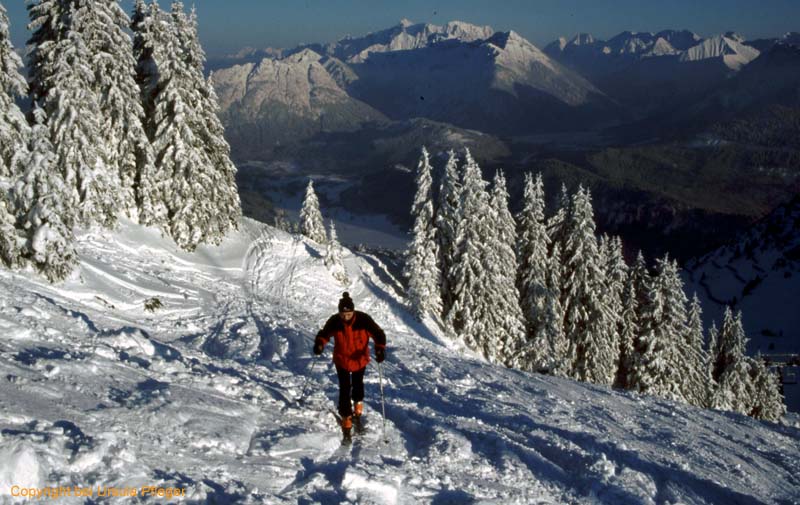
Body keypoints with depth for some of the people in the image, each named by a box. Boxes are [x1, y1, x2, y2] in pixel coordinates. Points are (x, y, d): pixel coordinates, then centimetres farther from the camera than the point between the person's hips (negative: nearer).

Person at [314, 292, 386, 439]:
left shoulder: (363, 319, -25)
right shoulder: (334, 321, -20)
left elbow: (378, 334, -20)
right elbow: (324, 333, -5)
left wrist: (380, 349, -37)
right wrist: (320, 343, -26)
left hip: (360, 359, 1)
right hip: (342, 360, 0)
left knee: (358, 385, 21)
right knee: (344, 389, -5)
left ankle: (357, 411, 47)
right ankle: (346, 421, 5)